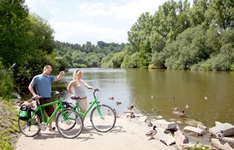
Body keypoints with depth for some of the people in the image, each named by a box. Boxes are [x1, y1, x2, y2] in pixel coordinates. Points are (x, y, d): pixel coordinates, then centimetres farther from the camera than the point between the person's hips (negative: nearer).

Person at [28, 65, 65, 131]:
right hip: (41, 99, -4)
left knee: (51, 114, 10)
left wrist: (61, 74, -29)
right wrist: (34, 95, -13)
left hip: (48, 99, 4)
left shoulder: (49, 78, 10)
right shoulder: (36, 77, -1)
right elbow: (30, 86, -1)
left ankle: (50, 127, 27)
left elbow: (57, 78, -8)